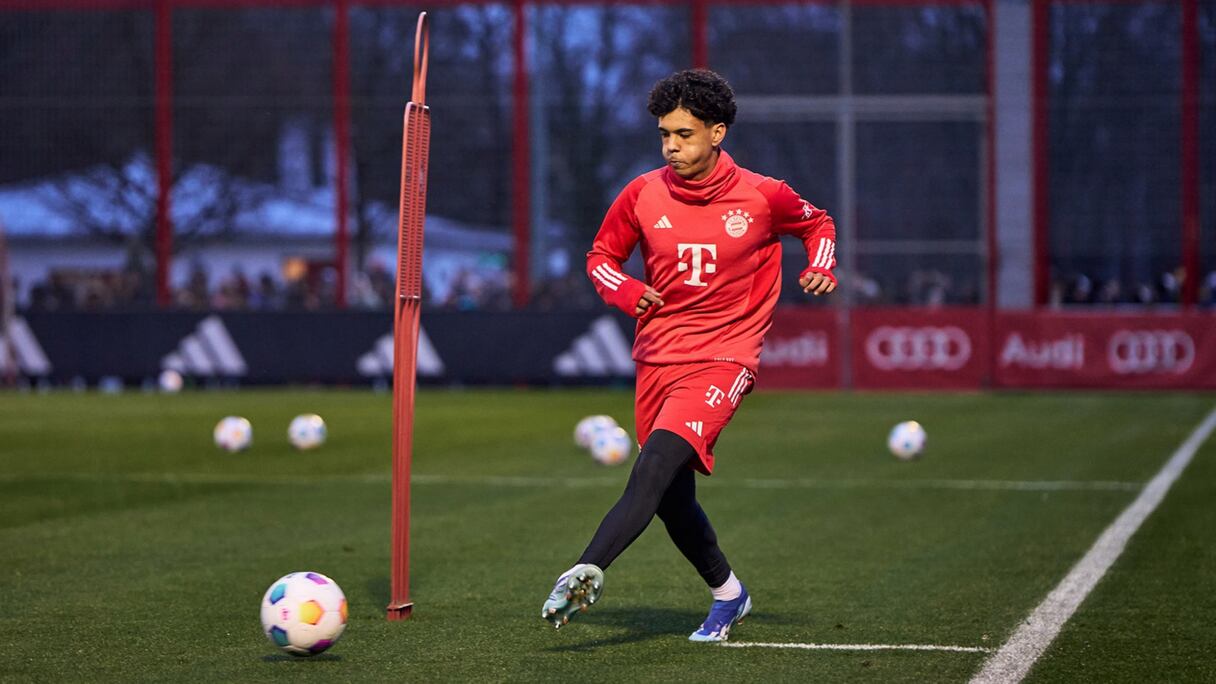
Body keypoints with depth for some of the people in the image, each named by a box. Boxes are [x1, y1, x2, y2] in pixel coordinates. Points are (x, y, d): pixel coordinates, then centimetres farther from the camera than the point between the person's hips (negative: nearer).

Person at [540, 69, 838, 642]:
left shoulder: (761, 196, -4)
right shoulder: (643, 194, 1)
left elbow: (817, 224, 16)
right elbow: (601, 254, 14)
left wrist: (821, 267, -5)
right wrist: (624, 290, -7)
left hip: (723, 359, -4)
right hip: (656, 358, 5)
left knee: (658, 463, -27)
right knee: (672, 500, 9)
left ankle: (586, 574, -40)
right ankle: (727, 592, 34)